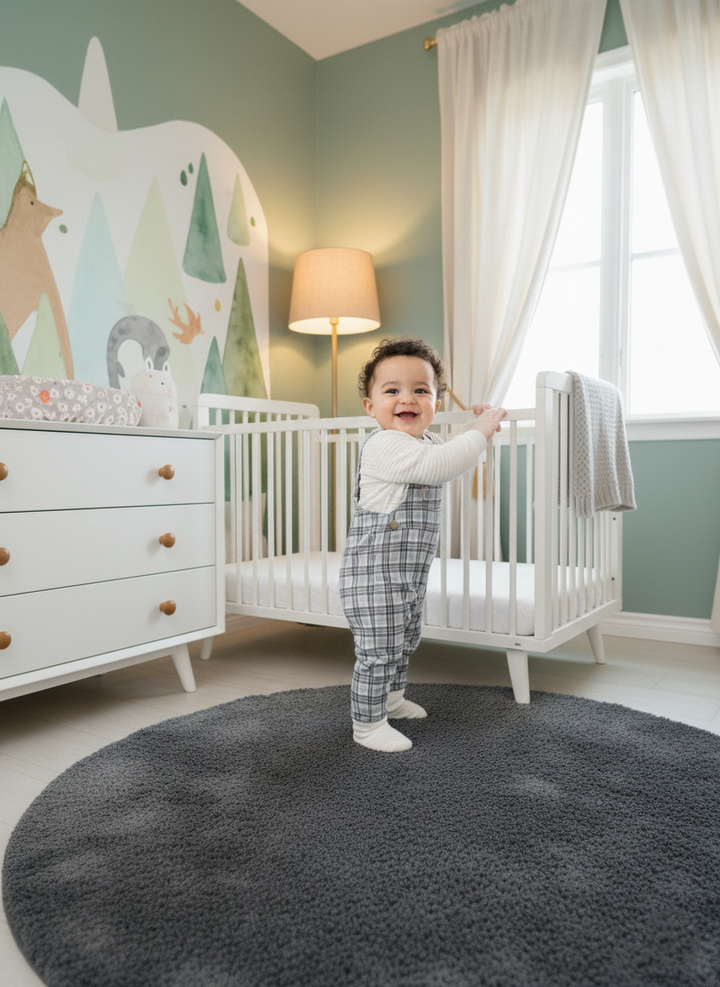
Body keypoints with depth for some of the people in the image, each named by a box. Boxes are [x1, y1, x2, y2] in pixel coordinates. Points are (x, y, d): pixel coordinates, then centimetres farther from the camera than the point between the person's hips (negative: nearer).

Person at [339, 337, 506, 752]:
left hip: (410, 573, 10)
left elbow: (459, 459, 29)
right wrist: (480, 430, -22)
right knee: (379, 651, -2)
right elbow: (442, 465, -34)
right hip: (376, 574, -10)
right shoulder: (384, 446, -22)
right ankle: (368, 724, 15)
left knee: (405, 642, 26)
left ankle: (392, 697, 47)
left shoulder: (427, 442, 10)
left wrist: (477, 427, 13)